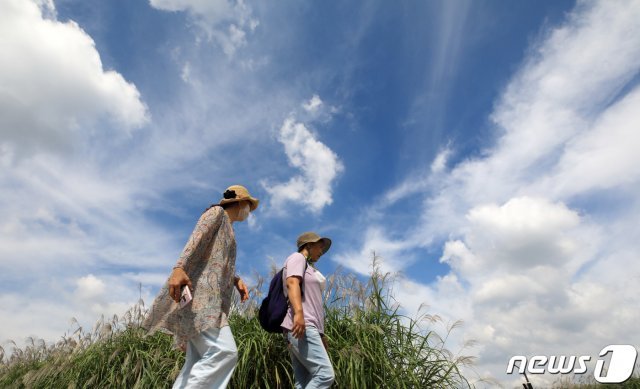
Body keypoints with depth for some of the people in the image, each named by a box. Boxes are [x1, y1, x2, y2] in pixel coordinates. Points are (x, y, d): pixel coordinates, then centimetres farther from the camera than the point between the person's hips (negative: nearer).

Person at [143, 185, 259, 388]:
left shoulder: (228, 228, 31)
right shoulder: (216, 212, 5)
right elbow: (195, 239, -12)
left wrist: (237, 280, 8)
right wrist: (179, 268, -27)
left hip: (209, 297, 10)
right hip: (200, 292, -10)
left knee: (198, 362, 1)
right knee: (224, 352, -20)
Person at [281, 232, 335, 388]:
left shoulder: (309, 267, 31)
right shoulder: (297, 257, 4)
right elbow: (292, 283, -14)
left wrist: (320, 334, 23)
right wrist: (299, 313, -29)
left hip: (308, 326, 9)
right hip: (300, 324, -9)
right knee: (325, 374, -16)